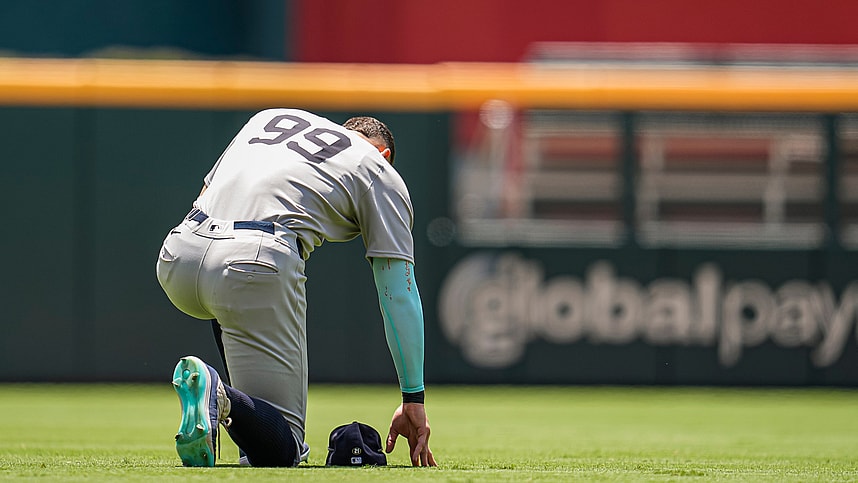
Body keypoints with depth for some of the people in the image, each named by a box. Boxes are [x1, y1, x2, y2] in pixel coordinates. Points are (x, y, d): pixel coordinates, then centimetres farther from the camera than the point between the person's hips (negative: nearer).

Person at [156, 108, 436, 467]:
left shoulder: (270, 116, 34)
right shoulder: (381, 174, 20)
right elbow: (399, 294, 14)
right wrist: (413, 400, 15)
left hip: (175, 260, 5)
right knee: (280, 451, 0)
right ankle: (220, 398, -31)